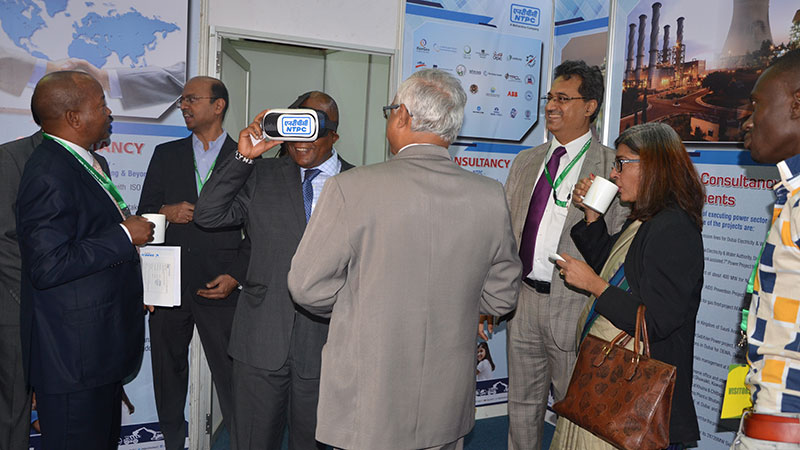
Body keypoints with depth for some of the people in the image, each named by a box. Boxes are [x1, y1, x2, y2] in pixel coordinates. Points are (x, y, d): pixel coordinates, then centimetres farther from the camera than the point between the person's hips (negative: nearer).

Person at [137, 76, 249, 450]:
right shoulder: (166, 154, 13)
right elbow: (144, 212, 14)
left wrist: (236, 276, -8)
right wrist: (166, 212, -9)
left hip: (219, 286, -3)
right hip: (168, 282, 3)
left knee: (230, 372, -2)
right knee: (168, 368, 12)